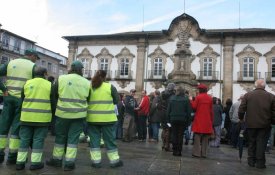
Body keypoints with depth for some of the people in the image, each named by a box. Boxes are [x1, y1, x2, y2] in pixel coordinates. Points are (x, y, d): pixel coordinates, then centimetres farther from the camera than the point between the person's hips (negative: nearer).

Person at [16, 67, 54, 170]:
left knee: (25, 139, 11)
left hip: (27, 117, 3)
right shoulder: (49, 85, -1)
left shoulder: (27, 83, 5)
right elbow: (53, 102, 1)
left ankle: (20, 162, 14)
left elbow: (22, 99, 10)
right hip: (42, 117, -2)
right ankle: (35, 162, 8)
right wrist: (52, 116, 13)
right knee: (38, 140, 5)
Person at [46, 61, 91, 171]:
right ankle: (69, 163, 11)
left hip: (63, 113, 0)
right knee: (73, 139, 8)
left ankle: (57, 160, 29)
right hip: (79, 115, 0)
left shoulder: (61, 78, -6)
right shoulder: (87, 83, -3)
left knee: (60, 137, 16)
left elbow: (54, 95, 3)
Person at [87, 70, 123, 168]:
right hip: (107, 118, -2)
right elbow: (117, 100, 0)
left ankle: (96, 161, 14)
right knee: (110, 139, 8)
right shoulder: (110, 87, -4)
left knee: (94, 139, 10)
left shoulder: (89, 87, 3)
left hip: (93, 118, 2)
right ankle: (114, 160, 17)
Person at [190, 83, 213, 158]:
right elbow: (211, 110, 5)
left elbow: (194, 107, -6)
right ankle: (204, 153, 13)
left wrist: (191, 100, 9)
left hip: (199, 120, -3)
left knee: (197, 137, 3)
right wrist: (211, 120, 12)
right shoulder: (210, 98, 4)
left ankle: (197, 153, 4)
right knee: (205, 138, 10)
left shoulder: (198, 97, -7)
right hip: (207, 121, 3)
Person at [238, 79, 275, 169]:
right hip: (264, 125, -1)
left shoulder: (247, 95, -4)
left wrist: (241, 118, 10)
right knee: (261, 143, 6)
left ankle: (251, 161, 21)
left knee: (251, 143, 14)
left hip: (251, 124, 1)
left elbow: (241, 109, -6)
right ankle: (260, 163, 8)